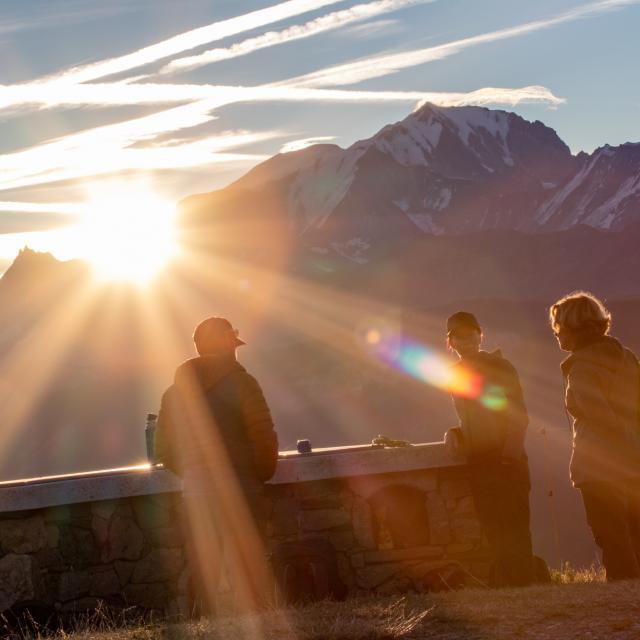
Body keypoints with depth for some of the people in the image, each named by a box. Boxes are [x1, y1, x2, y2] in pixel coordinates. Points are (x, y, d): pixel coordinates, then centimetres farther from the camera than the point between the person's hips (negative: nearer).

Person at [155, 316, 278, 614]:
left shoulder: (174, 392, 9)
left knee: (203, 576, 6)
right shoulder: (240, 383, -4)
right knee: (249, 579, 0)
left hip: (196, 493, 4)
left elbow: (164, 450, 10)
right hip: (240, 490, -4)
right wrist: (261, 474, 8)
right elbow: (264, 436, -9)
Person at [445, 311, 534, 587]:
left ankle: (522, 587, -8)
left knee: (514, 531, -9)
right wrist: (457, 434, 2)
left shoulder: (499, 367, -3)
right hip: (478, 466, 5)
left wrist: (510, 455, -18)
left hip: (507, 463, -5)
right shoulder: (455, 375, 14)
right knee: (495, 535, 5)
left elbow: (519, 416, -8)